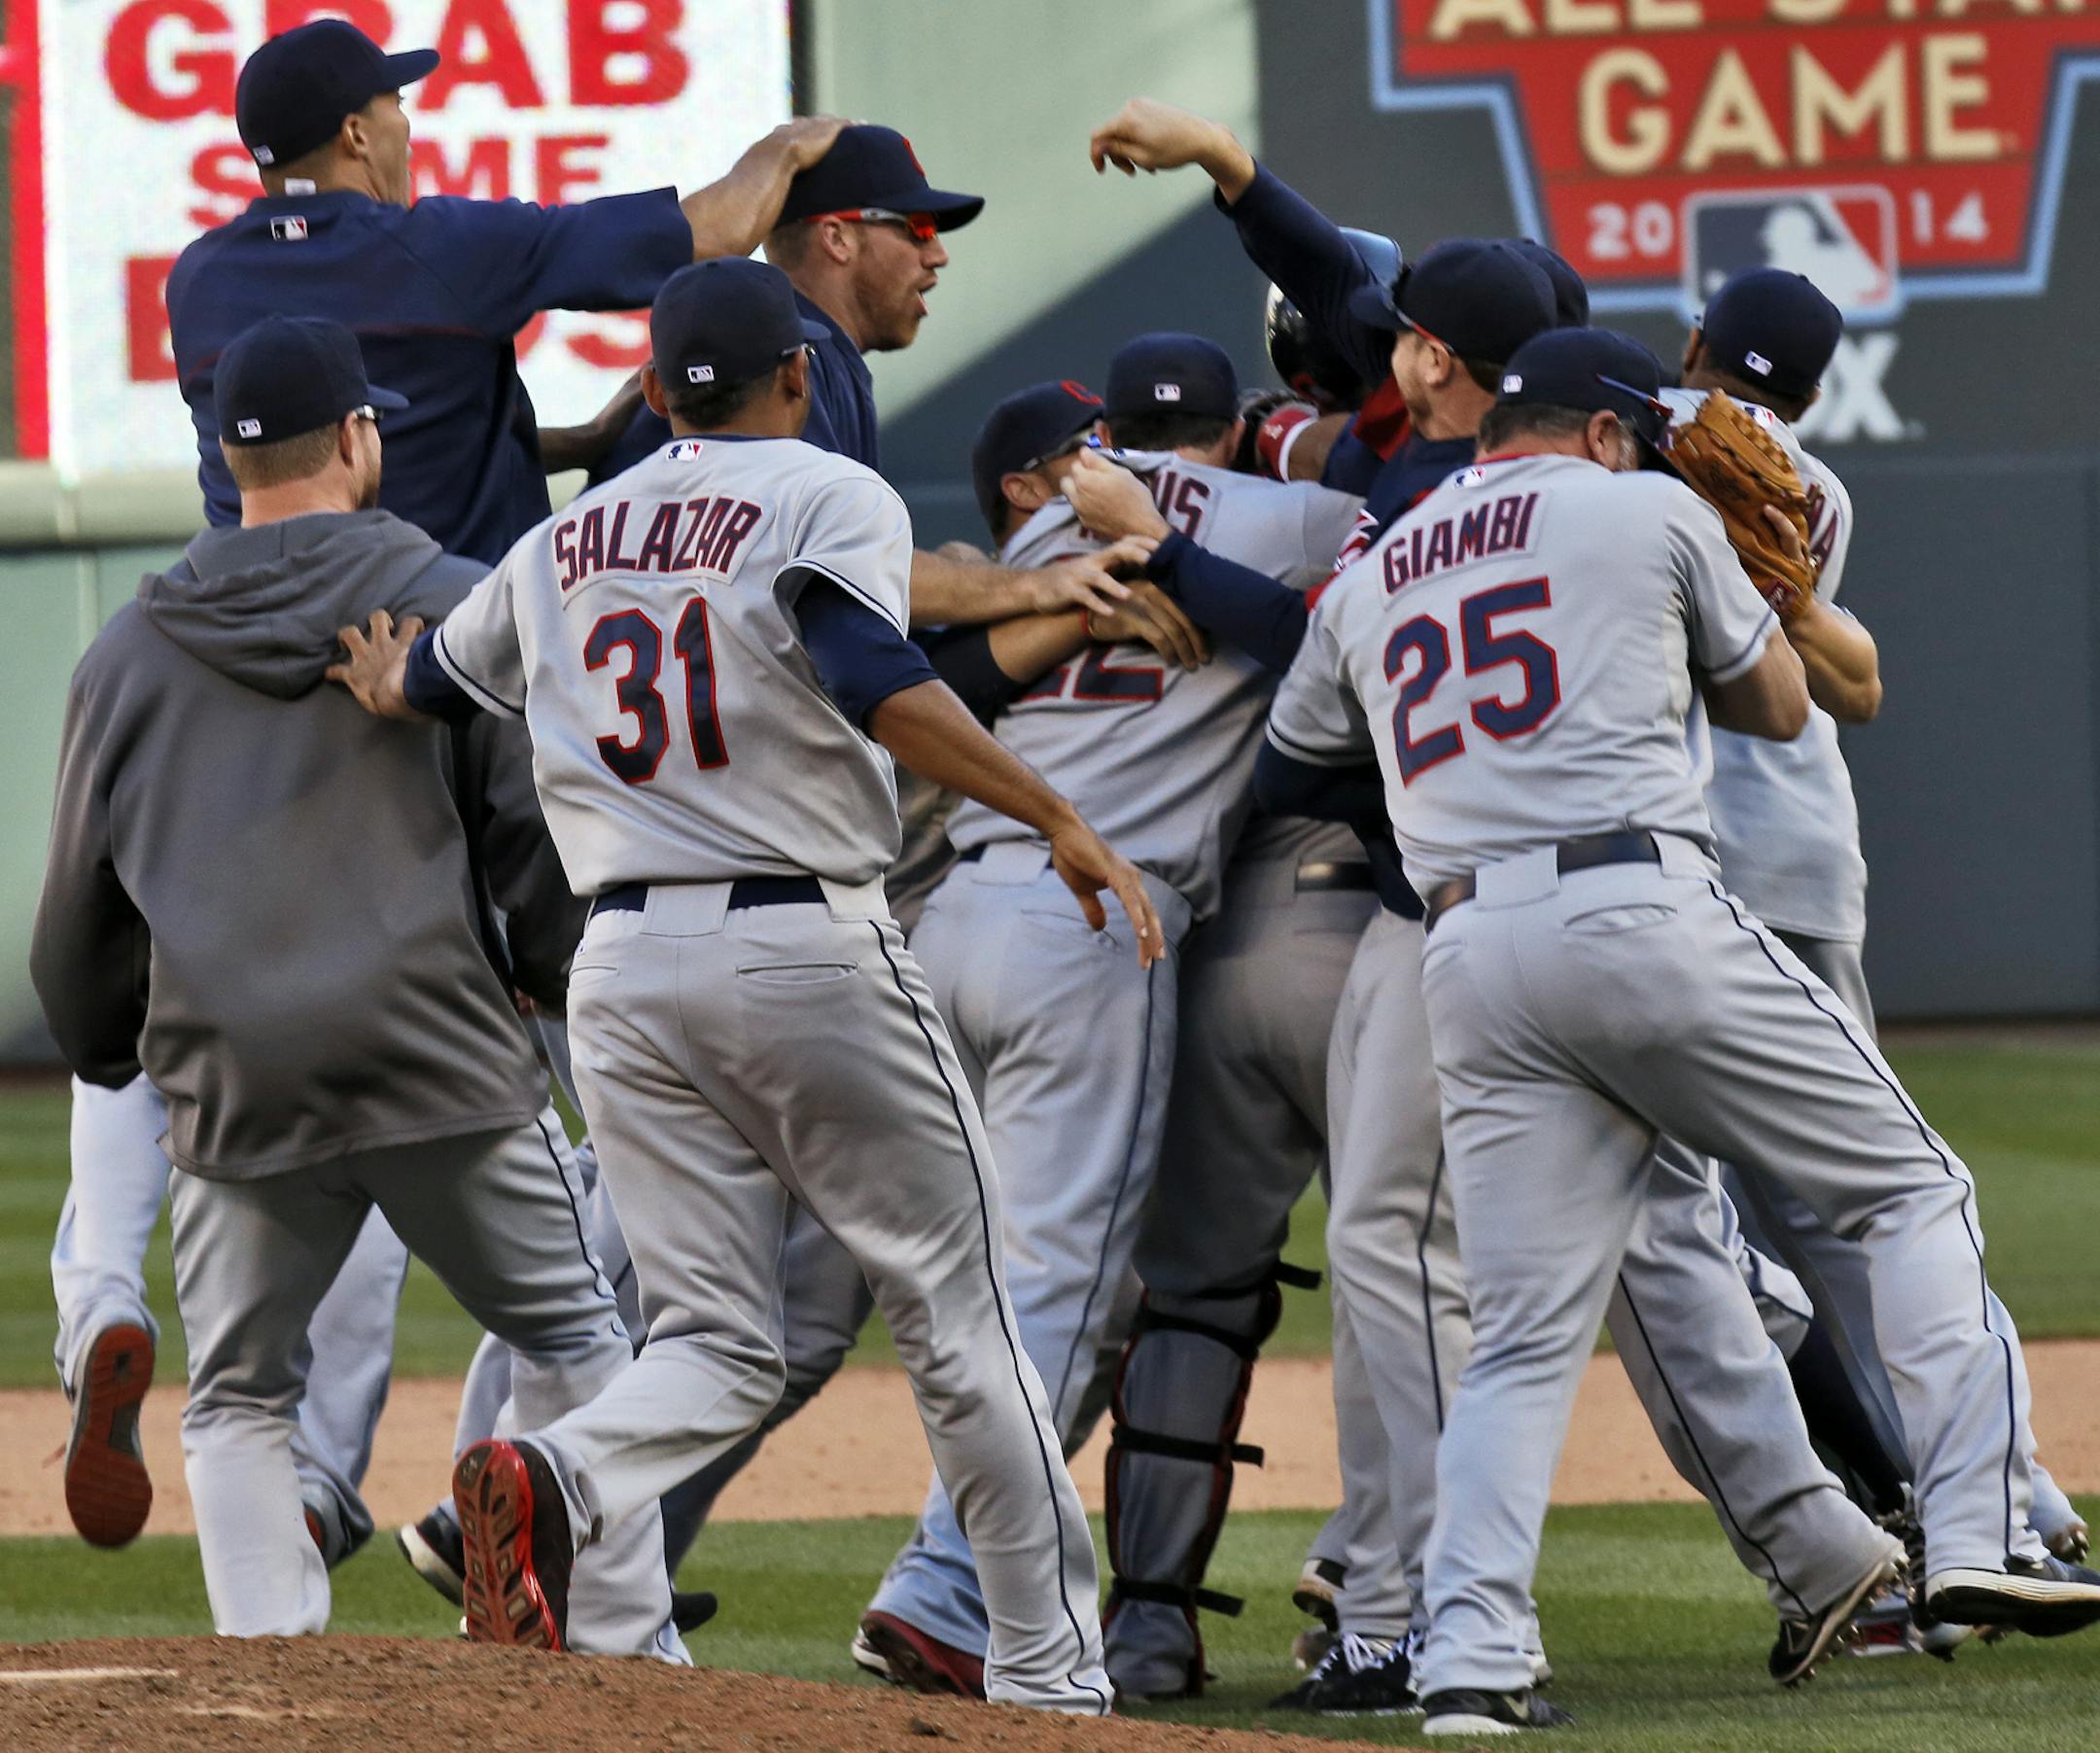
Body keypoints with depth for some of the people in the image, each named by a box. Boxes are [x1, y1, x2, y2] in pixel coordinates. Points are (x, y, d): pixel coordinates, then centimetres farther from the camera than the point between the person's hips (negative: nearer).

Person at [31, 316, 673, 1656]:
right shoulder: (457, 605, -1)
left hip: (234, 1084, 2)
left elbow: (82, 904, 14)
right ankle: (630, 1650, 9)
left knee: (238, 1402, 13)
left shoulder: (129, 655, 7)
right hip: (447, 1067, -2)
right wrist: (567, 982, 13)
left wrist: (103, 1050, 30)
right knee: (571, 1344, 13)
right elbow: (541, 833, -3)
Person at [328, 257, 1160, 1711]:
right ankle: (1048, 1667, 9)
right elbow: (872, 679, -20)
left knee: (719, 1343, 5)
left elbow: (419, 678, 31)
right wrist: (1062, 820, -21)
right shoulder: (829, 498, -2)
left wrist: (388, 683, 56)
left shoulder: (564, 544, 15)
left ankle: (556, 1479, -26)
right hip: (812, 954, -4)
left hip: (624, 973, 4)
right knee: (959, 1312, 7)